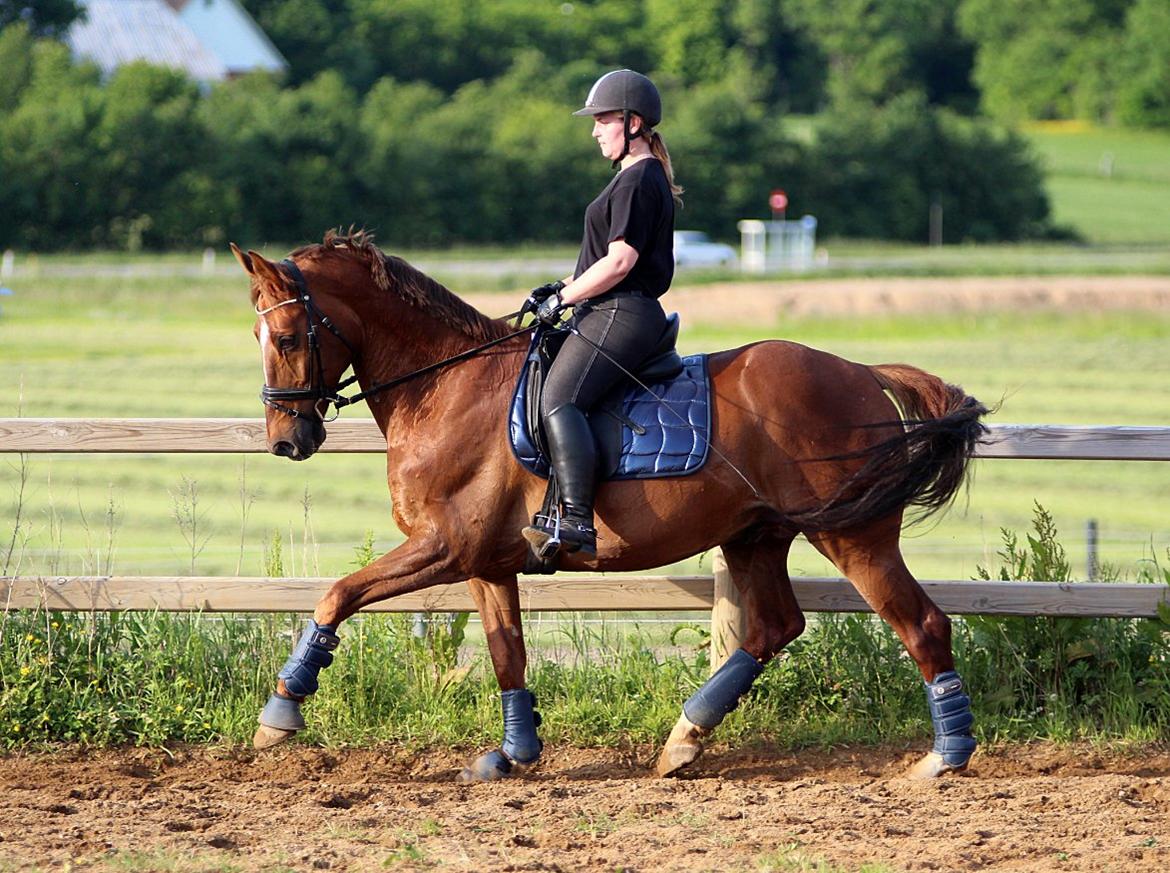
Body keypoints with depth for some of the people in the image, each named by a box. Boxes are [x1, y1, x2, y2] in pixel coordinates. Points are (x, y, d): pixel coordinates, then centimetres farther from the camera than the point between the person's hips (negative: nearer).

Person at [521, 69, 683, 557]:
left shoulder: (638, 180, -11)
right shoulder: (640, 177, 22)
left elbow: (619, 261, -19)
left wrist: (562, 299, -12)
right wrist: (565, 288, 16)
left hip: (620, 315, -12)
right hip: (617, 314, 12)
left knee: (559, 402, -25)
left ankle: (577, 525, -37)